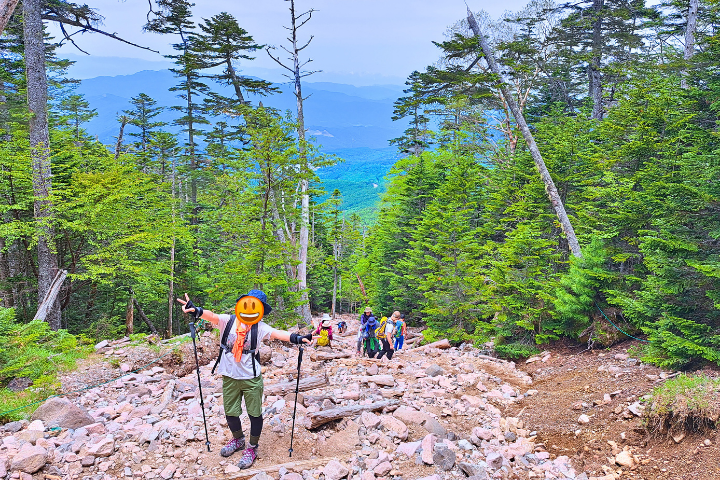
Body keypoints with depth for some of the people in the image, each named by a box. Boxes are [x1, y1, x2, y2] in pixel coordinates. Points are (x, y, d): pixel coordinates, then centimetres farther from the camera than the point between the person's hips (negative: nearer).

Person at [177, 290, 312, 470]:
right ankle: (238, 440, 44)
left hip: (251, 378, -2)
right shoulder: (228, 321, -4)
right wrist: (196, 310, -43)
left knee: (255, 414, 6)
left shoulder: (259, 327, -6)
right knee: (230, 413, 15)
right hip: (230, 377, 2)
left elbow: (277, 333, -19)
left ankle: (252, 448, 28)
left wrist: (297, 338, -37)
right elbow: (211, 316, -21)